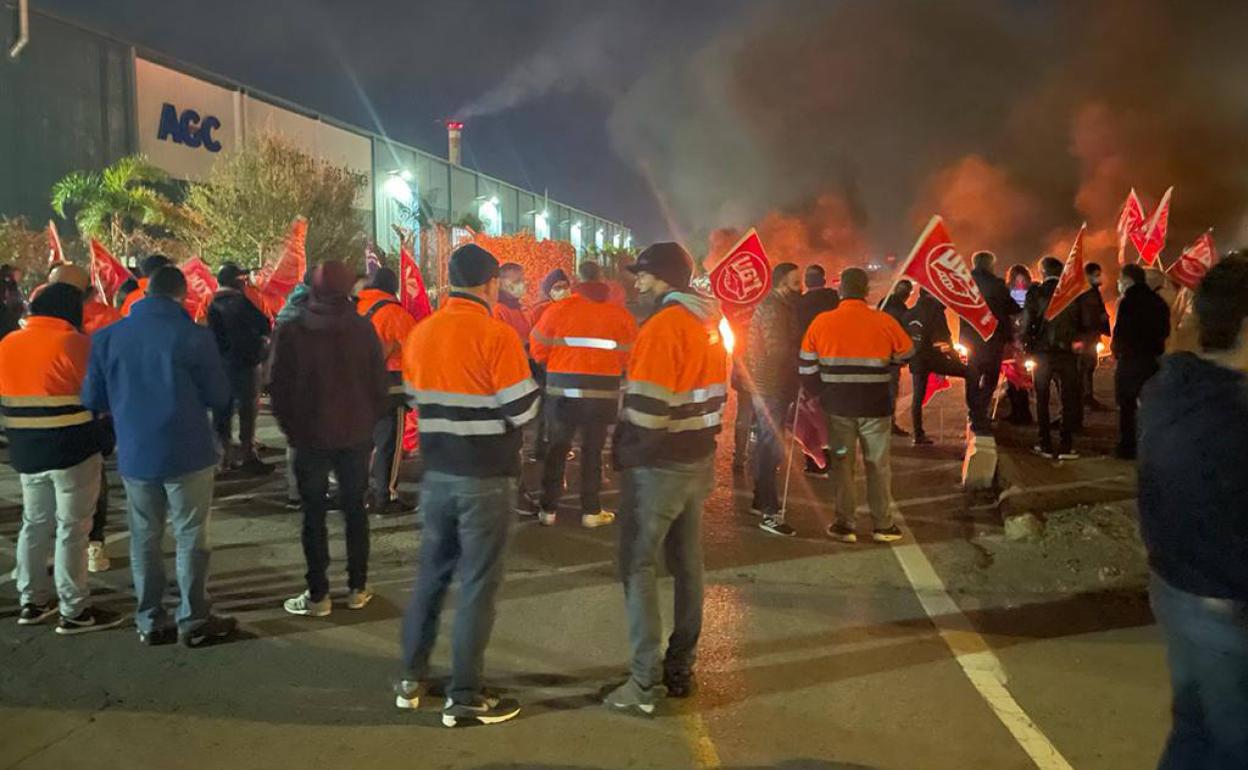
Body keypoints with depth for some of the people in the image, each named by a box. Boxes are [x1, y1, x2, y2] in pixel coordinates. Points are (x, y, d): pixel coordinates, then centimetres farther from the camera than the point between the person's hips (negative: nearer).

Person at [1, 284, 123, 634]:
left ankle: (33, 600, 27)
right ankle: (74, 611, 6)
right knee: (72, 528, 0)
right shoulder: (73, 343, -14)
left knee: (35, 524, 18)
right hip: (72, 450, -7)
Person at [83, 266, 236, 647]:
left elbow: (93, 399, 5)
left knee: (144, 538, 15)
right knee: (191, 537, 6)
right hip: (187, 452, -4)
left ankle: (149, 622, 21)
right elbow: (220, 398, -6)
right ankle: (193, 620, 12)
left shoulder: (107, 337, 0)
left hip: (134, 453, 4)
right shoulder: (194, 336, -12)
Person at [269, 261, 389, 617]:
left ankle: (318, 595, 10)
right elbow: (380, 384, -3)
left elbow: (279, 389, -8)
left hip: (311, 437, -2)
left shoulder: (291, 331, -10)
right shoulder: (363, 328, -5)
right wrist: (369, 423, 9)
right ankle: (358, 588, 18)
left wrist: (292, 430, 5)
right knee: (355, 510, 13)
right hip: (357, 436, 2)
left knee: (314, 515, 7)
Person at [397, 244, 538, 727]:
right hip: (486, 478, -6)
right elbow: (524, 412, -14)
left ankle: (411, 679, 28)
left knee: (431, 574, 18)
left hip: (437, 472, 6)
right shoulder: (497, 335, -15)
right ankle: (464, 697, 10)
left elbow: (416, 399, 12)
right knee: (478, 584, 3)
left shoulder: (420, 333, 5)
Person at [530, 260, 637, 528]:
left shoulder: (558, 309, -6)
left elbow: (538, 349, 0)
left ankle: (548, 509, 18)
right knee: (592, 450, 11)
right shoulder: (620, 314, -4)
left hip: (562, 389, 0)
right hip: (603, 392, 0)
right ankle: (591, 511, 16)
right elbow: (630, 355, 2)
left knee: (556, 449, 11)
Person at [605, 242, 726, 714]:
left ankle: (644, 683, 1)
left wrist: (624, 453, -9)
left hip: (658, 466, -9)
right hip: (698, 461, 9)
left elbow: (646, 406, -23)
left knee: (638, 567, 0)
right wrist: (699, 442, 16)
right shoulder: (709, 323, 10)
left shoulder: (663, 325, -18)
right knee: (687, 565, 14)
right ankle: (680, 670, 25)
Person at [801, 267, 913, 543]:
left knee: (842, 463, 12)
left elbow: (807, 368, 1)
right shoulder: (884, 322, -8)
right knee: (879, 464, 12)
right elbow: (907, 354, 8)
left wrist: (822, 393, 15)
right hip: (875, 406, -1)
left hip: (838, 406, 1)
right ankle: (883, 525, 18)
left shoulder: (821, 323, -6)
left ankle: (844, 525, 16)